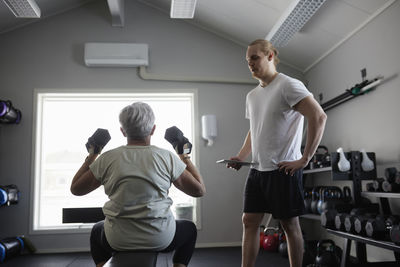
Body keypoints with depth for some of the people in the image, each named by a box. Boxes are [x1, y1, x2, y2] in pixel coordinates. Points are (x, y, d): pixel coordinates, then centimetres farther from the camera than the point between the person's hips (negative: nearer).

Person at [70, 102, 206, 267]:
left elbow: (75, 188, 6)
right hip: (160, 239, -1)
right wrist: (186, 158, 8)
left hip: (117, 240, 2)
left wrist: (90, 157, 15)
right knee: (189, 228, 31)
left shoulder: (107, 159, -7)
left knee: (97, 230, 36)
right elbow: (199, 190, -2)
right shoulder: (167, 157, -10)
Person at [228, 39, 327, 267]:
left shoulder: (289, 85, -9)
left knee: (290, 224, 4)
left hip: (283, 169, -7)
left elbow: (319, 117, -17)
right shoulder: (252, 96, 16)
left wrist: (305, 159, -19)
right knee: (250, 221, 7)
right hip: (257, 170, 8)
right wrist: (241, 157, 11)